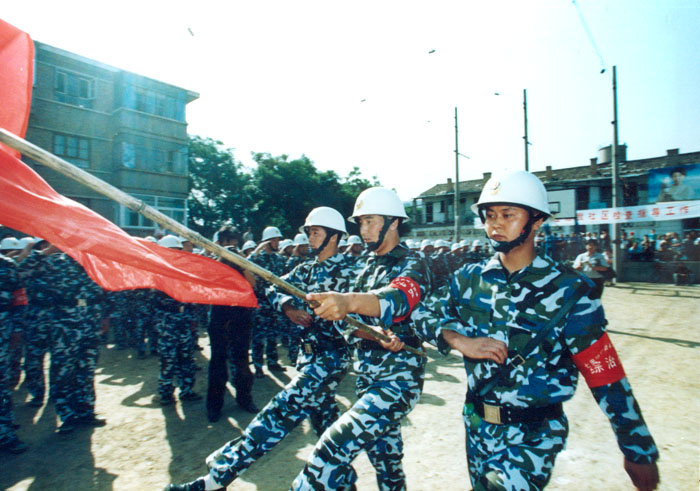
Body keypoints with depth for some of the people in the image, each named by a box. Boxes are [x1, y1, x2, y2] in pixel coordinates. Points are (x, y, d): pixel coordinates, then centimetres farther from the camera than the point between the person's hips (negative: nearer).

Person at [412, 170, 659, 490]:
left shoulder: (568, 290, -14)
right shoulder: (470, 278, -3)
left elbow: (604, 375, -11)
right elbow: (423, 313, -4)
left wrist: (639, 451, -6)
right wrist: (460, 340, -21)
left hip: (534, 435, -4)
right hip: (477, 424, 4)